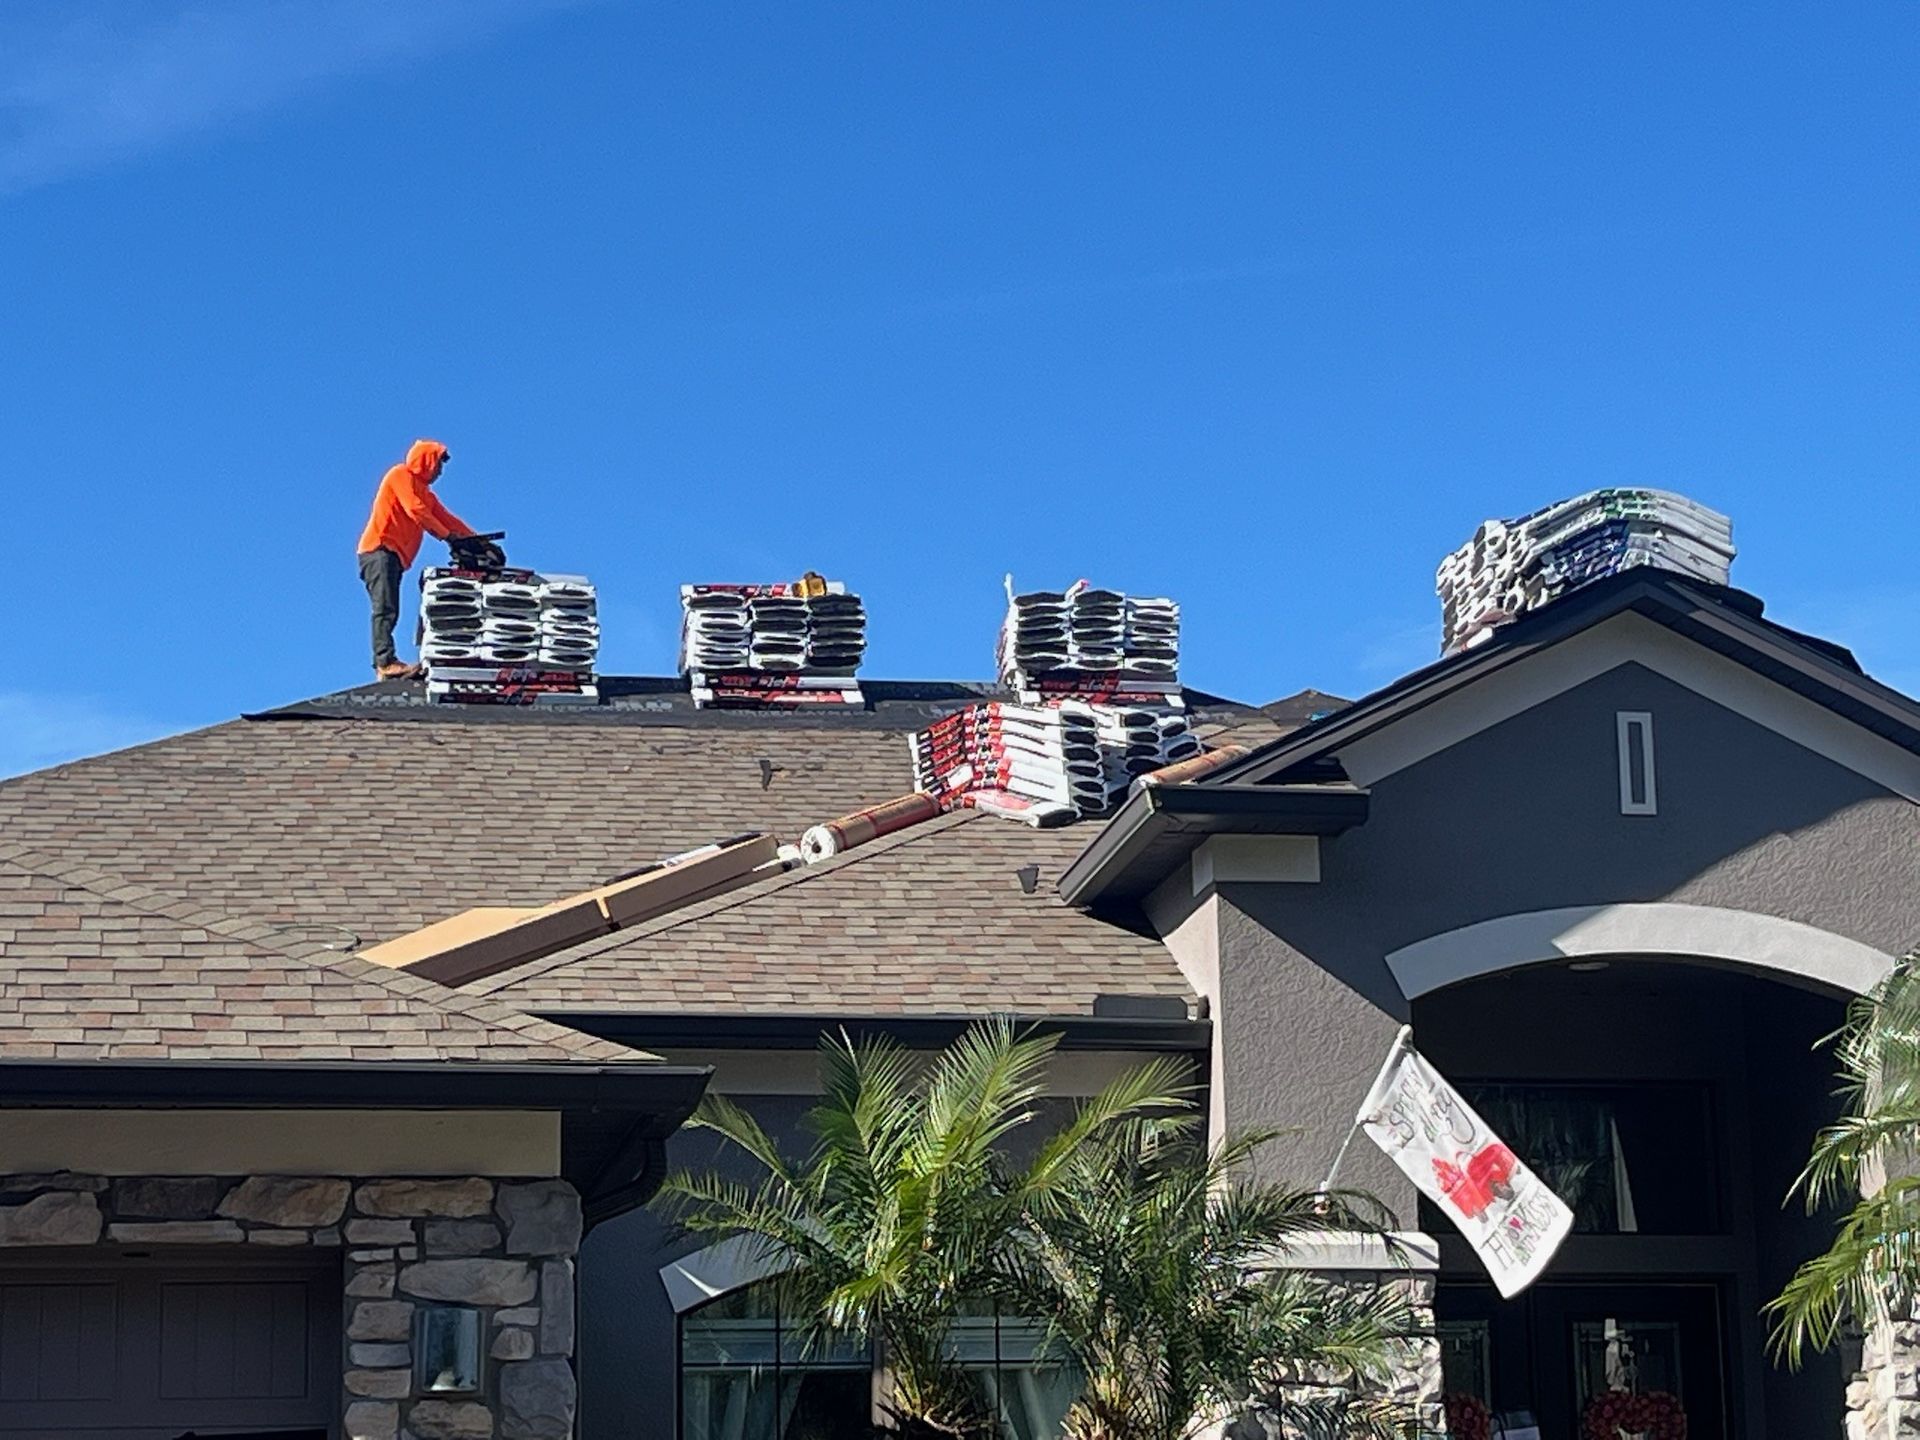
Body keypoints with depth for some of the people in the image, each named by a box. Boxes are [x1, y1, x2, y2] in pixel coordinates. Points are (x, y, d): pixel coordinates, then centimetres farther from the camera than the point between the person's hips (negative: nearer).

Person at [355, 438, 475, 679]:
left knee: (388, 612, 0)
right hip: (380, 550, -10)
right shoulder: (401, 475, 0)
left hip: (395, 556, 10)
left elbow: (444, 517, 22)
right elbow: (415, 511, -12)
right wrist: (447, 536, -11)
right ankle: (386, 662, -30)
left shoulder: (423, 491, 27)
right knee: (386, 608, -20)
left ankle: (384, 666, -7)